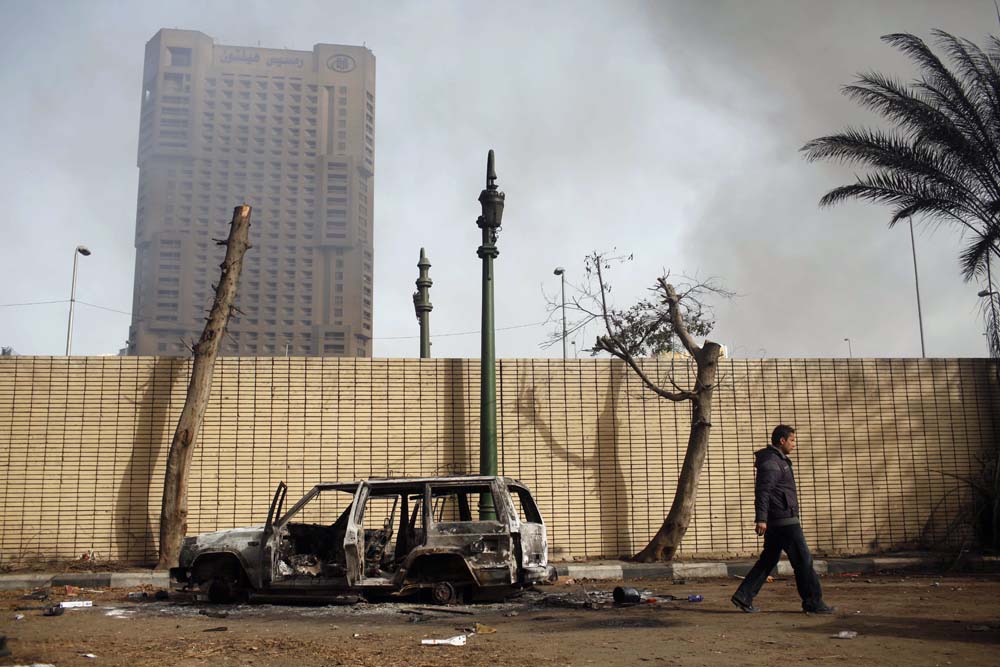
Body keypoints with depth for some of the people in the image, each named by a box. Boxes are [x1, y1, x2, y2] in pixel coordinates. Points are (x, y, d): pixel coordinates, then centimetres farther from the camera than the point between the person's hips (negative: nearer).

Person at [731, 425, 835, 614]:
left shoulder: (779, 461, 19)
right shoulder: (772, 462, -14)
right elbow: (762, 491, -23)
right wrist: (761, 518, -29)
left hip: (776, 521, 10)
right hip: (784, 520, -10)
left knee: (768, 560, 10)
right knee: (803, 559, -3)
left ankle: (744, 596, 8)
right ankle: (813, 603, 4)